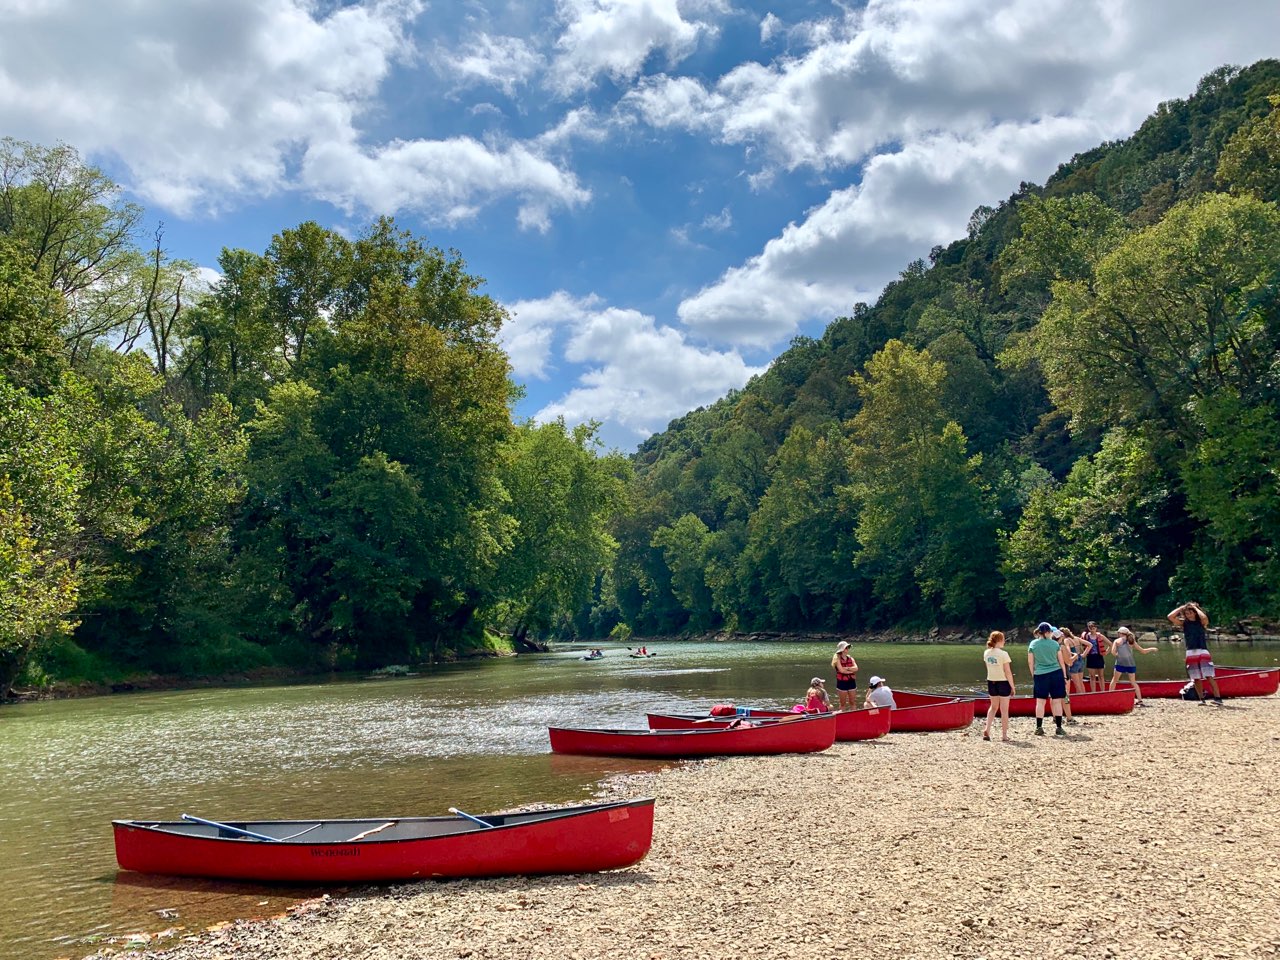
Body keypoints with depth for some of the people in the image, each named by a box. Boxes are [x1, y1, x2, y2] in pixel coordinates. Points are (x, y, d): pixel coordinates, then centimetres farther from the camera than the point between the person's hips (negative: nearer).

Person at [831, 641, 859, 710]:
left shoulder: (850, 658, 8)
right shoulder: (838, 659, -7)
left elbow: (856, 668, -6)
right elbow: (841, 670, -18)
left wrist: (846, 668, -16)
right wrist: (851, 671, -7)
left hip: (851, 681, 5)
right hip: (842, 682, -5)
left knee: (852, 702, 8)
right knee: (843, 704, 3)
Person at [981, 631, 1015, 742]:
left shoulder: (986, 653, -1)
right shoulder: (1003, 654, -18)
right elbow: (1008, 672, -14)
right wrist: (1012, 687, -8)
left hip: (991, 682, 5)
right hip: (1003, 683, -5)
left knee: (993, 707, 21)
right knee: (1004, 710, 7)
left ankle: (987, 729, 6)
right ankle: (1004, 735, 12)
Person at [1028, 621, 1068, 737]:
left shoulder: (1033, 644, -1)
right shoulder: (1055, 644, 0)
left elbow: (1030, 662, 2)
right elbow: (1061, 662, 5)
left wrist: (1033, 675, 15)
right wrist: (1065, 676, 14)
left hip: (1040, 675, 0)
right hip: (1056, 674, 0)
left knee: (1040, 701, 4)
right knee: (1057, 701, 4)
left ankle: (1039, 728, 4)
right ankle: (1058, 728, 6)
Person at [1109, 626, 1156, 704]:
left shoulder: (1117, 641, 7)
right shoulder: (1132, 642, 13)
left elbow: (1113, 651, -6)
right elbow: (1143, 651, 15)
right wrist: (1151, 649, 31)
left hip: (1120, 663, -3)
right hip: (1131, 664, 3)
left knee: (1114, 680, 11)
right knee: (1133, 682, 12)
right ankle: (1139, 700, 6)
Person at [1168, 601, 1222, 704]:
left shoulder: (1201, 622, 5)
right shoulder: (1184, 623, 10)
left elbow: (1204, 617, -19)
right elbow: (1170, 616, -1)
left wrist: (1195, 607, -5)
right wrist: (1181, 608, 4)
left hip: (1203, 652, -3)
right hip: (1191, 653, 3)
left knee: (1210, 677, -11)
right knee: (1196, 679, 3)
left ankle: (1218, 698, -15)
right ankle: (1201, 699, 9)